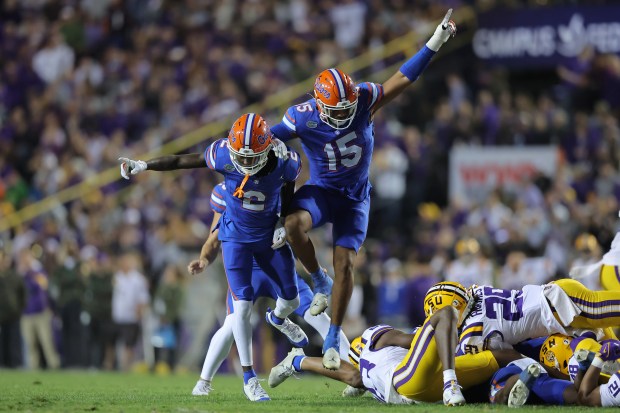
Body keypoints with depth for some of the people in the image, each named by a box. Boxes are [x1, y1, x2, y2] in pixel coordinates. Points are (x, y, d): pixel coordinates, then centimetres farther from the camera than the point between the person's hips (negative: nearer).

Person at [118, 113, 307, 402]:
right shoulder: (224, 155, -28)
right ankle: (249, 377, -1)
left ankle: (279, 318, 52)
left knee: (291, 299, 12)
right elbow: (181, 161, -17)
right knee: (242, 306, -10)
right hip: (236, 236, -2)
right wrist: (143, 165, -20)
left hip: (269, 236, 2)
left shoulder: (284, 161, -25)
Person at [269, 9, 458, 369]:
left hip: (355, 197, 1)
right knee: (295, 224, -33)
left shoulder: (363, 100, -17)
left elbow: (402, 79, -11)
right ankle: (320, 282, -6)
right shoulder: (303, 118, -21)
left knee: (345, 263, -8)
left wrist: (435, 43, -15)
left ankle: (333, 339, 4)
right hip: (321, 190, -1)